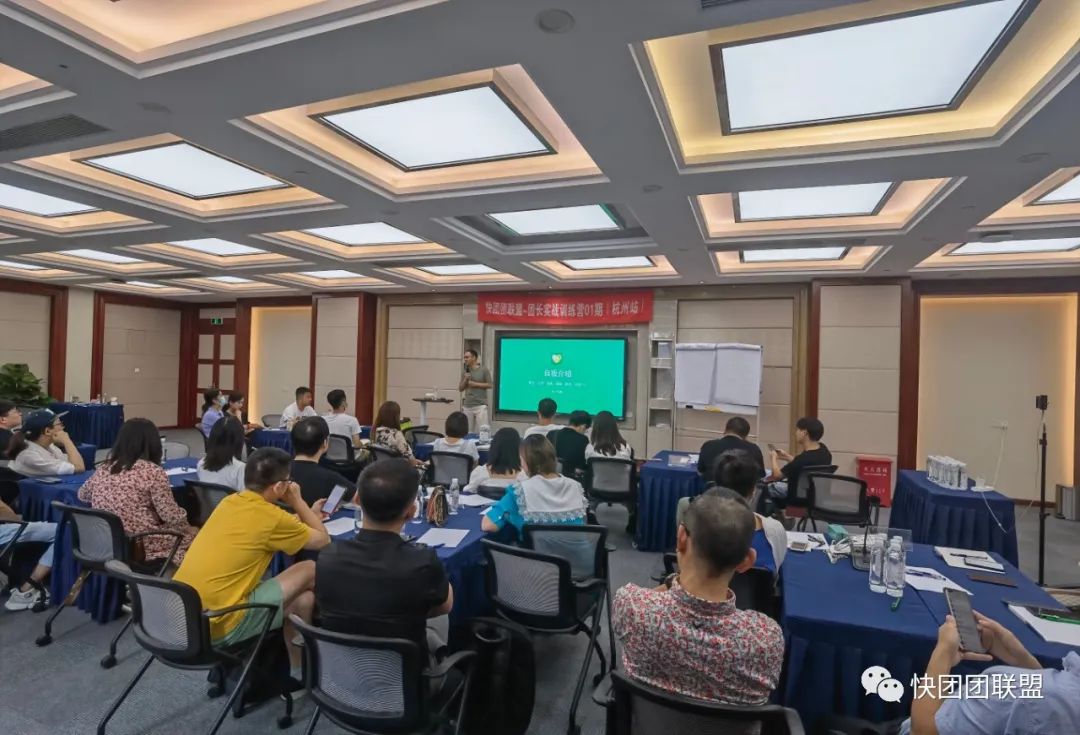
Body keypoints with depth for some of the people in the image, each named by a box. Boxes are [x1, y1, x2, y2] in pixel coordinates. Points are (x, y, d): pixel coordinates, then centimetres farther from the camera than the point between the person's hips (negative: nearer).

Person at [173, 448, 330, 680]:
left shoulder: (229, 502, 5)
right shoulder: (271, 516, -16)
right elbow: (323, 541, 0)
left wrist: (306, 514, 28)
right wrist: (297, 502, 8)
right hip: (216, 626, -8)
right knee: (310, 571, 2)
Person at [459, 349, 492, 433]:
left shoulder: (484, 370, -1)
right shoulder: (465, 372, 12)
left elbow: (489, 385, -4)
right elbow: (460, 388, 13)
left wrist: (475, 384, -10)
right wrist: (465, 379, -5)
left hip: (480, 405, -4)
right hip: (467, 405, 5)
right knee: (467, 430, 5)